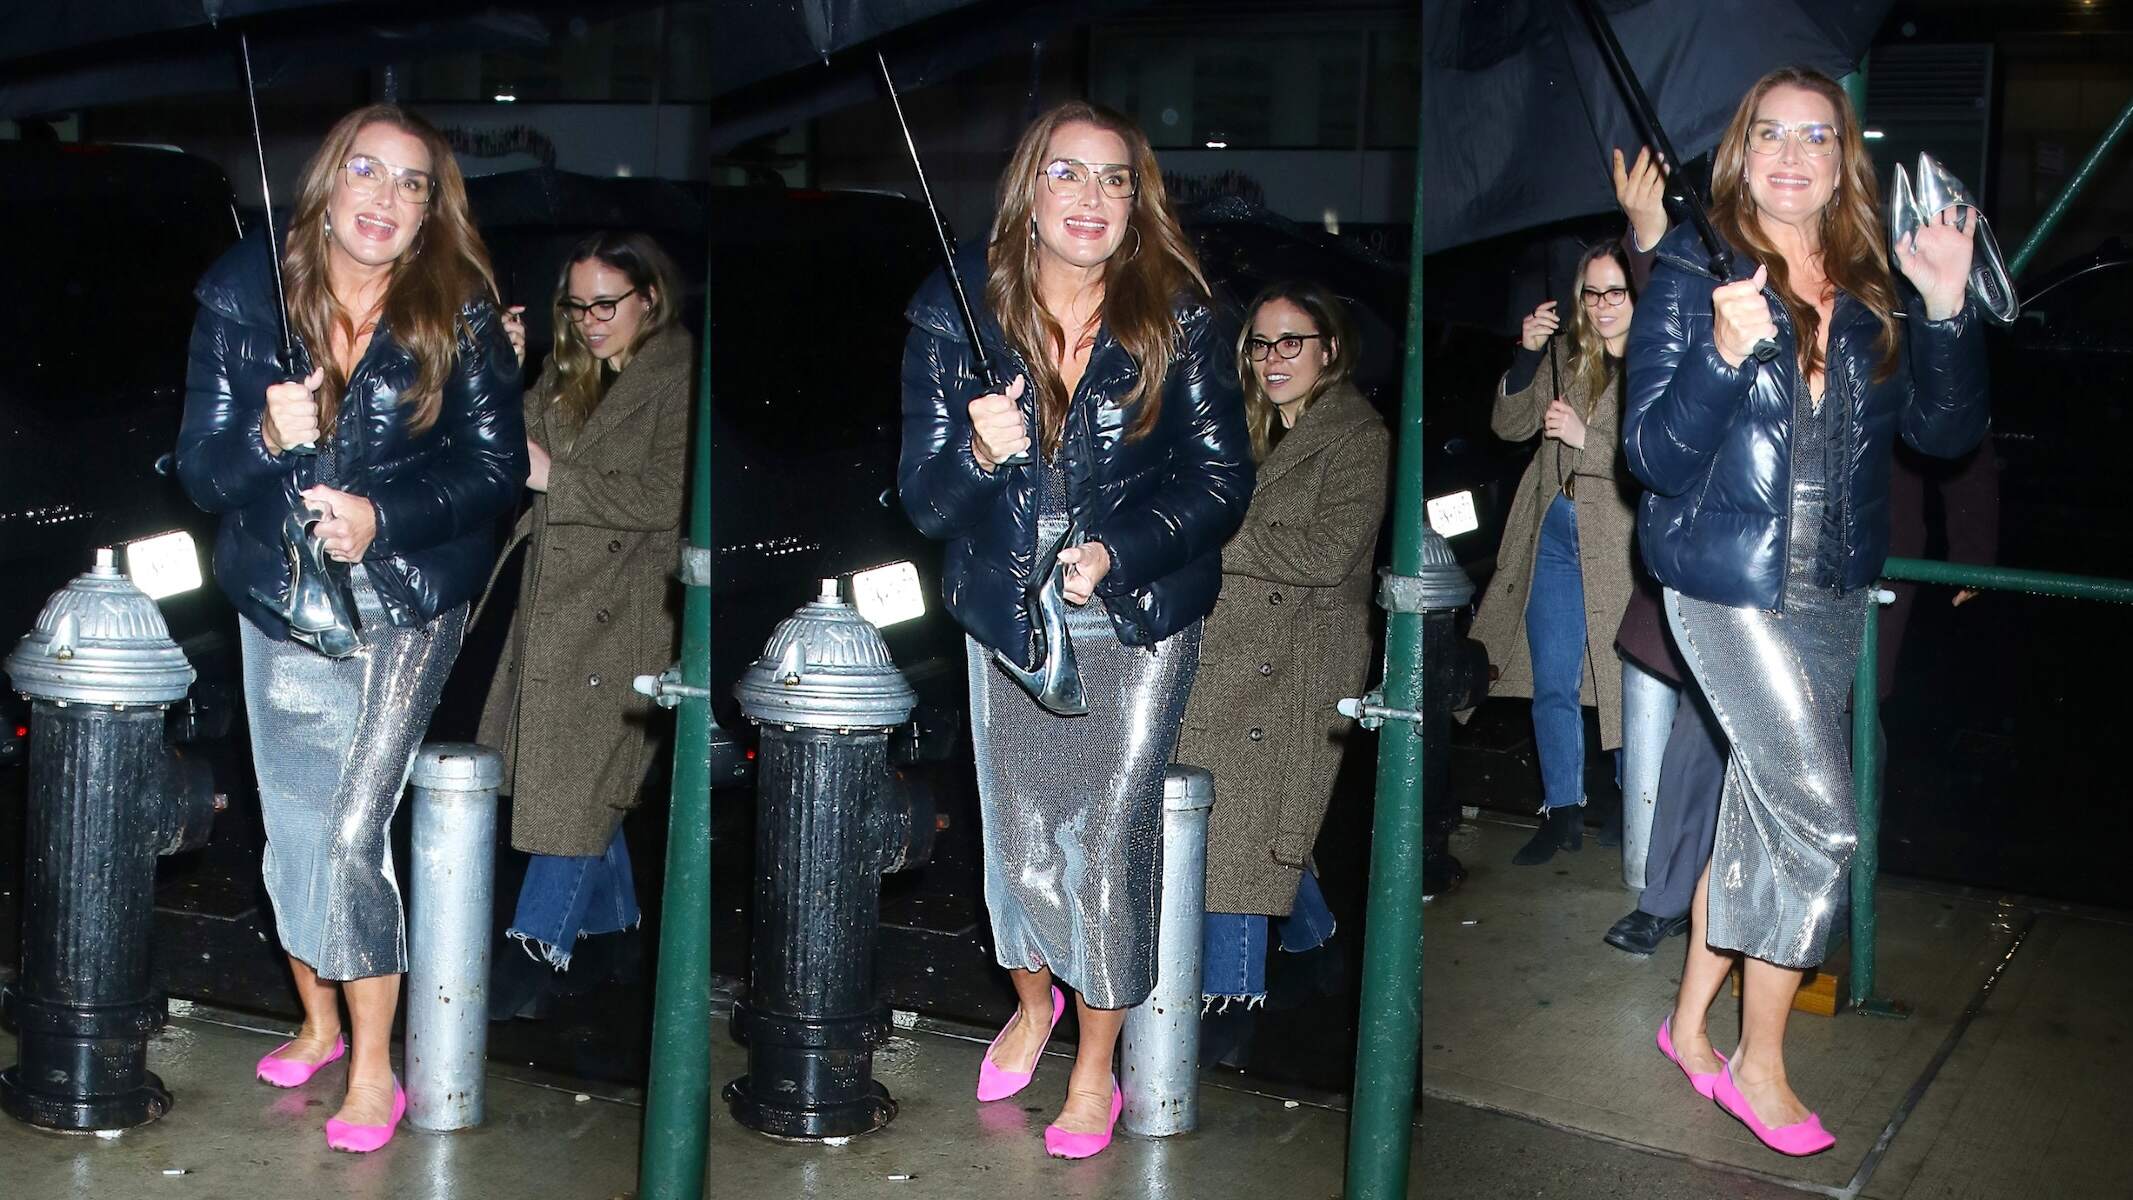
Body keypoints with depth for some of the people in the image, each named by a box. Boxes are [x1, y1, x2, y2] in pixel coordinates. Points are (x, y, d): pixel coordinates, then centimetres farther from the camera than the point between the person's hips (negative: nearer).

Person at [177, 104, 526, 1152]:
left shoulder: (458, 311, -10)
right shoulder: (243, 294, -7)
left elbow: (496, 464, -7)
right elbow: (199, 467, -6)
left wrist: (384, 516, -21)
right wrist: (266, 437, -28)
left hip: (410, 604, -2)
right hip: (281, 602, 3)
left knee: (352, 832, -7)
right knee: (292, 828, 11)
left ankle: (373, 1066, 9)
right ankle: (318, 1023, 36)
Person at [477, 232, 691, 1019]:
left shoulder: (678, 380, -8)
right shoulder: (567, 376, 15)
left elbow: (667, 497, -16)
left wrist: (555, 477, -15)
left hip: (622, 612, -7)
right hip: (555, 600, 7)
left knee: (577, 777, -8)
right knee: (580, 776, 12)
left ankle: (536, 955, -3)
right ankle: (611, 927, 25)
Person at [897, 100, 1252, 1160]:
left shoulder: (1178, 319, -11)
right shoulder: (953, 317, -9)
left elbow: (1224, 477, -9)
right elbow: (922, 498, -8)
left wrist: (1117, 553, -22)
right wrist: (979, 454, -31)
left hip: (1140, 629, -1)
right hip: (1007, 624, 2)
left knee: (1112, 840, 4)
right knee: (1018, 836, 13)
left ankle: (1097, 1063, 27)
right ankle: (1032, 1000, 46)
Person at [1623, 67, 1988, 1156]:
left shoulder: (1879, 289, 5)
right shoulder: (1695, 272, -8)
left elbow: (1947, 432, 2)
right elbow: (1655, 454, -13)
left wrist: (1948, 310, -12)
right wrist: (1726, 353, -30)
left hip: (1833, 593, 5)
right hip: (1728, 582, -5)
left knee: (1761, 810, 13)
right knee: (1822, 821, -9)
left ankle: (1692, 1022, 31)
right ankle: (1759, 1066, 8)